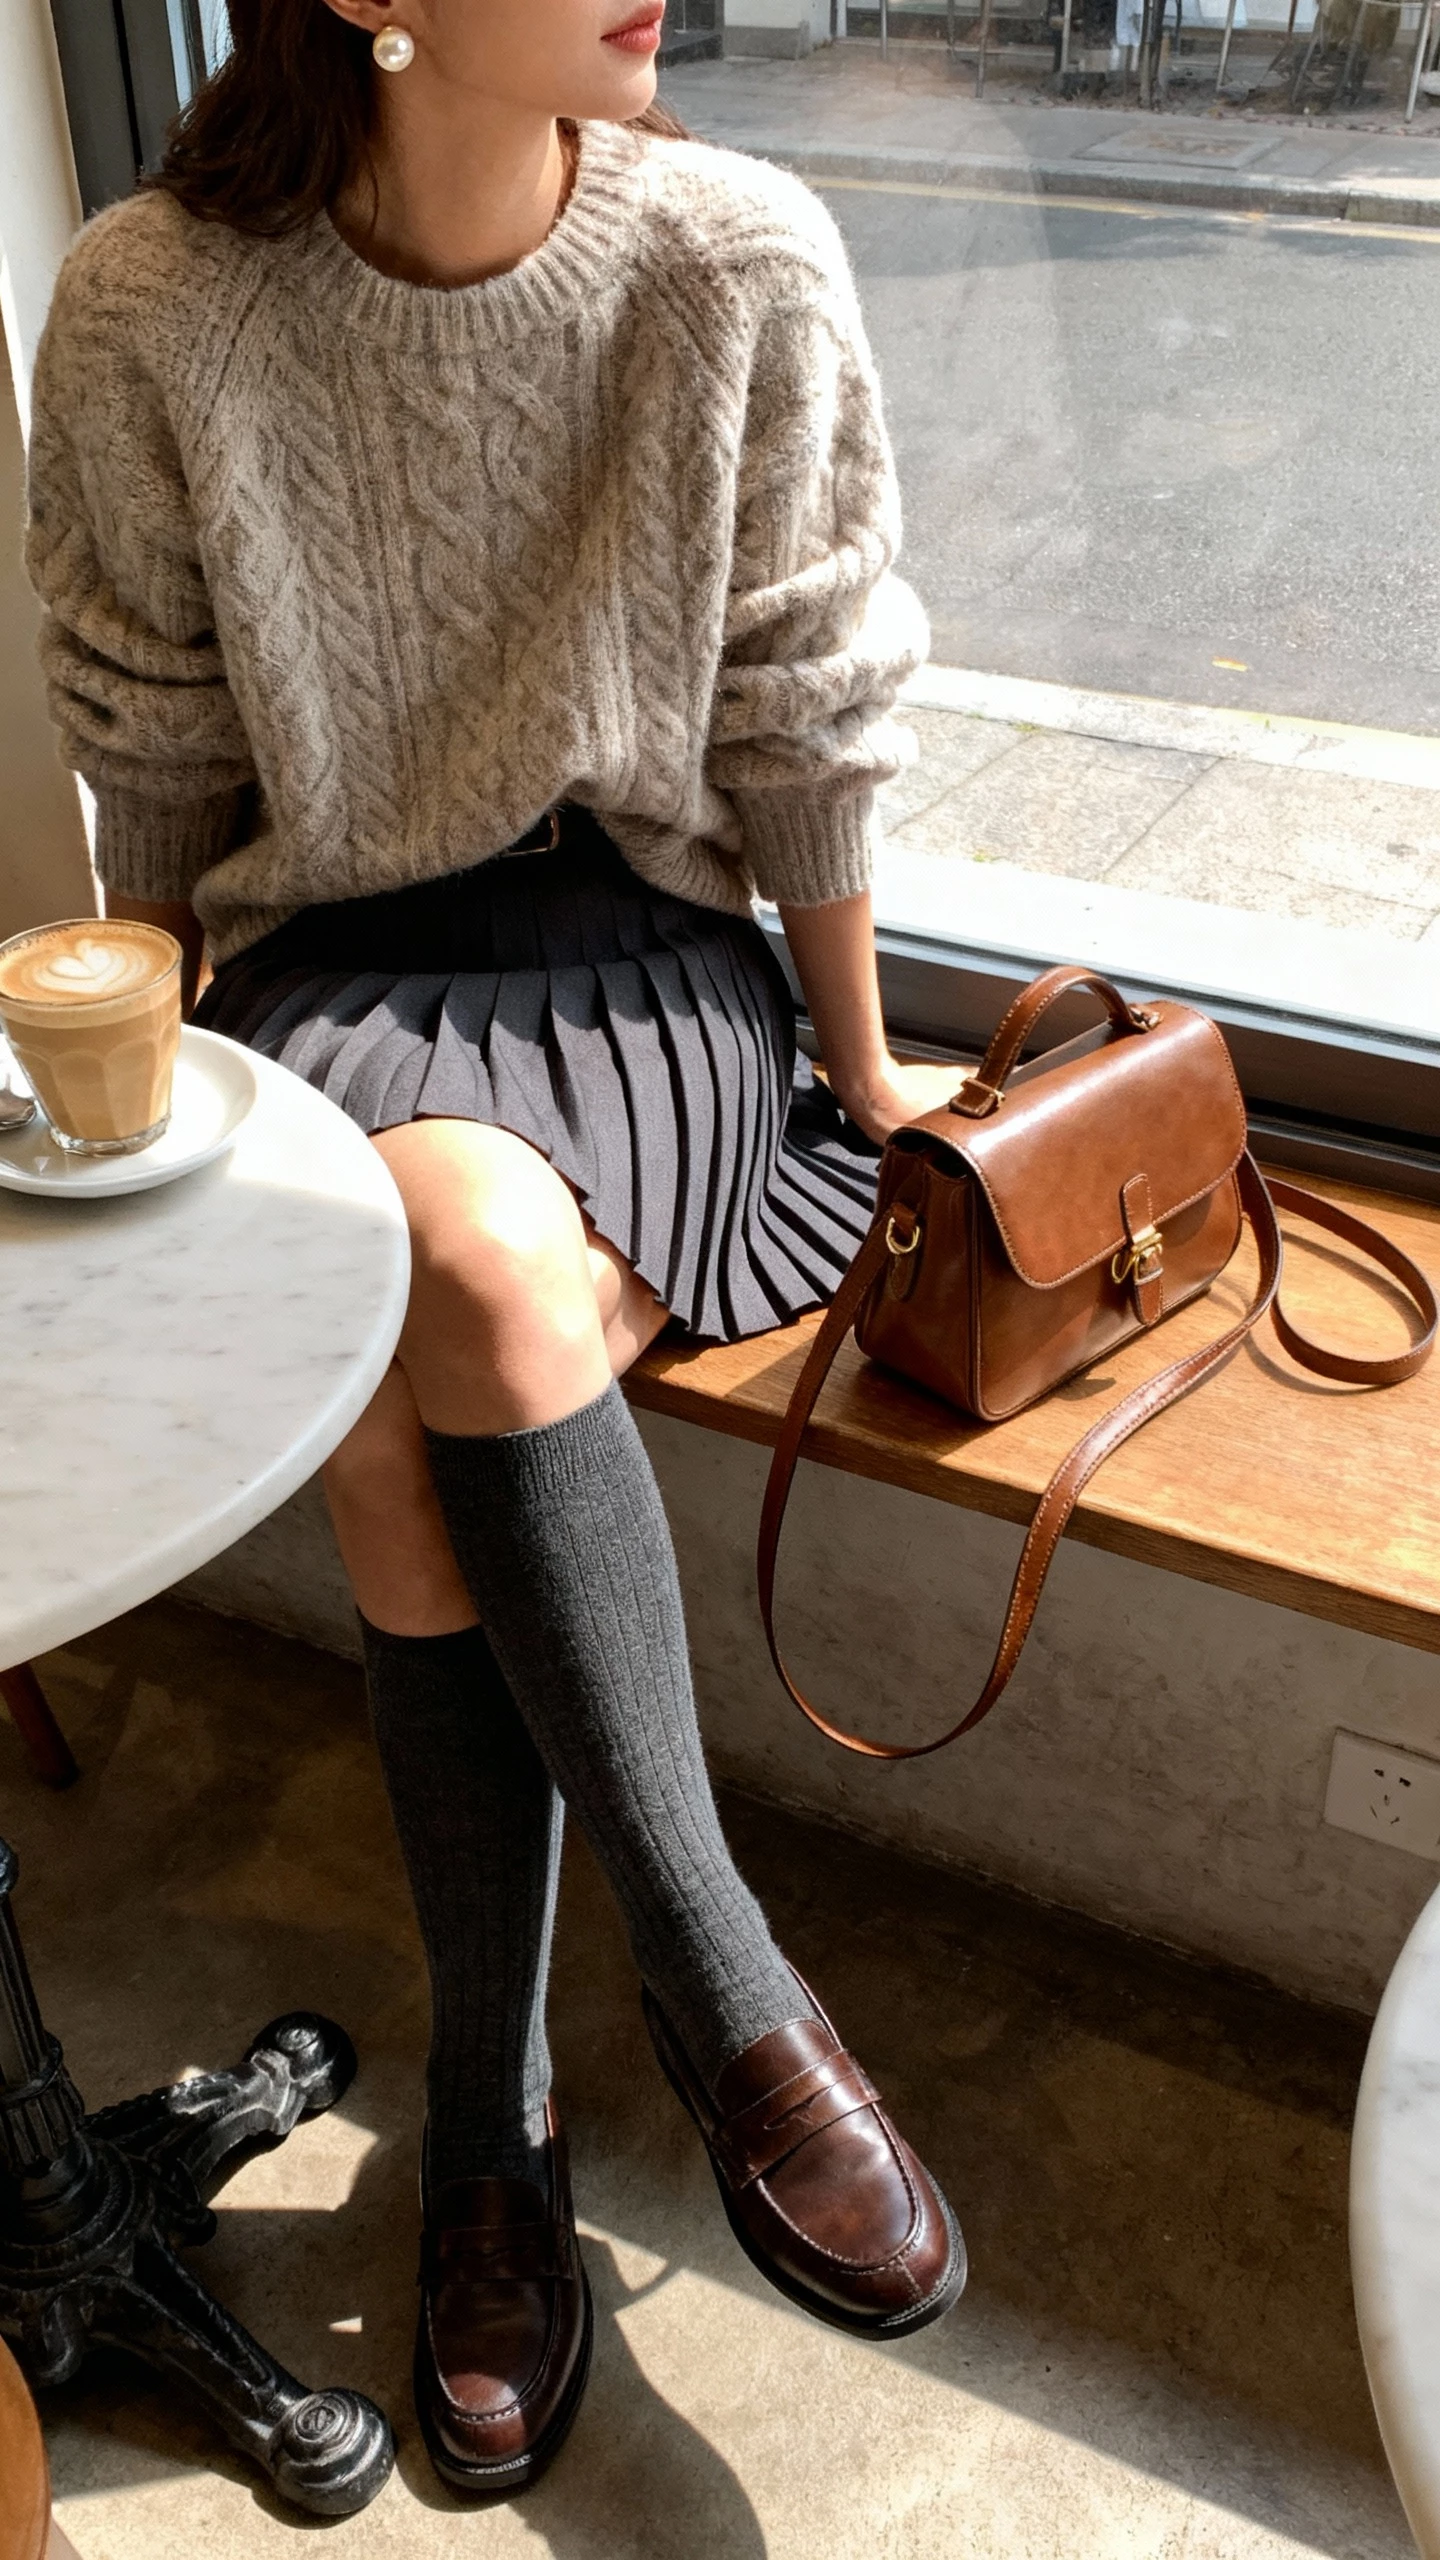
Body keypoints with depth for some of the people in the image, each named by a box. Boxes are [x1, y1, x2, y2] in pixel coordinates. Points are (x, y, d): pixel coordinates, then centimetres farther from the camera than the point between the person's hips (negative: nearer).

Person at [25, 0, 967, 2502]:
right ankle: (720, 1971, -9)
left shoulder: (738, 264, -8)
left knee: (479, 1263, -32)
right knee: (395, 1393, -29)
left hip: (635, 940, 0)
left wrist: (860, 1069, 5)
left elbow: (807, 721, -1)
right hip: (326, 945, 1)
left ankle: (487, 2107, -16)